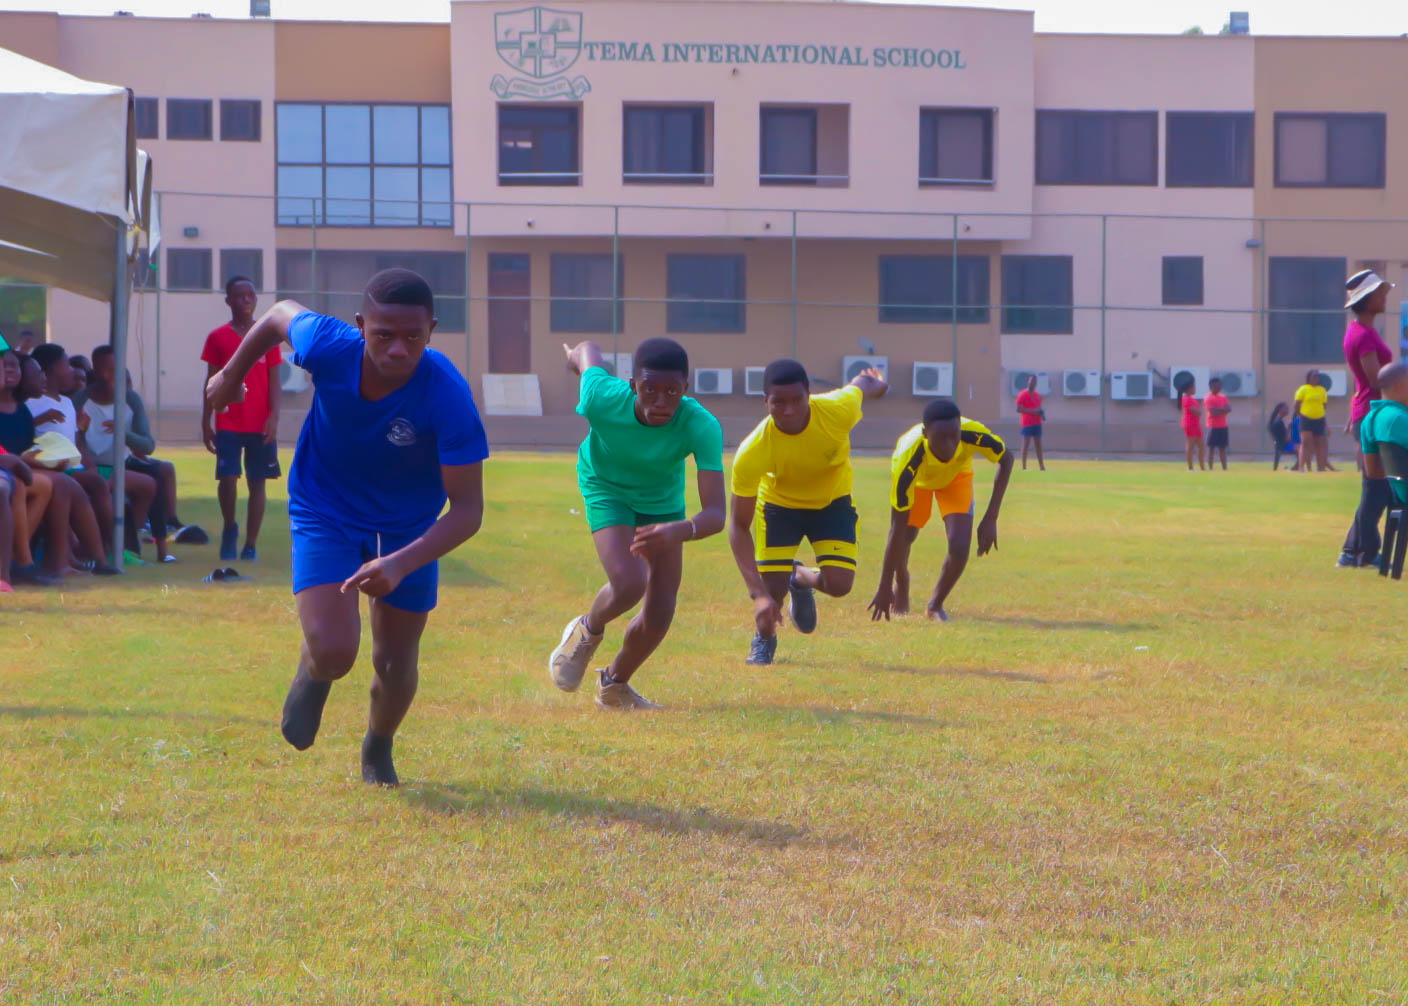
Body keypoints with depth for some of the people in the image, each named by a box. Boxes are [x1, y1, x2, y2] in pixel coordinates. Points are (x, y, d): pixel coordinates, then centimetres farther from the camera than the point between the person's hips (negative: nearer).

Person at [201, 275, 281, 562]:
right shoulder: (218, 338, 4)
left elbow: (274, 380, 3)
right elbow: (212, 382, 7)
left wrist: (274, 417, -9)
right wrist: (206, 423, 4)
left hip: (260, 424, 1)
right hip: (228, 423, -1)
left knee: (257, 483, 2)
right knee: (227, 478, -11)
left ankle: (251, 545, 9)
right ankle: (229, 528, 16)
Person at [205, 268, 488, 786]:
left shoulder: (448, 397, -34)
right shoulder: (327, 346, -29)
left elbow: (467, 508, -31)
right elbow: (280, 313, -3)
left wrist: (403, 564, -46)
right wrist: (231, 374, 12)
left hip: (409, 527, 0)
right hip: (325, 512, 0)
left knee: (396, 666, 7)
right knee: (333, 652, -19)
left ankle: (378, 749, 43)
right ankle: (312, 676, 21)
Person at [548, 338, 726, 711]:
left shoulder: (701, 426, -37)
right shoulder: (603, 399, -36)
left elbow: (715, 513, -43)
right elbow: (589, 351, -11)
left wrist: (680, 532, -65)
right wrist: (576, 354, 15)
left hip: (663, 500, 2)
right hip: (607, 488, -2)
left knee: (660, 614, -1)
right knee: (629, 585, -25)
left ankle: (614, 686, 29)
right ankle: (587, 632, 12)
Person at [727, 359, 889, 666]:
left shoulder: (839, 410, -35)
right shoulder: (752, 453, -37)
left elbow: (861, 383, -9)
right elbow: (738, 526, -29)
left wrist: (874, 383, 18)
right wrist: (757, 593, -38)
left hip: (833, 500, 1)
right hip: (778, 503, -1)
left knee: (839, 583, -15)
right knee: (773, 589, -12)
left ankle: (801, 578, 25)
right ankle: (764, 639, 26)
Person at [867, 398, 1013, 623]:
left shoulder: (973, 434, -41)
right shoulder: (906, 459, -44)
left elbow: (1006, 460, -16)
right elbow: (897, 529, -37)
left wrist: (990, 518, -22)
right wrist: (885, 588, -33)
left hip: (956, 477, 1)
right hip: (918, 480, -1)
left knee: (960, 548, -17)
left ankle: (935, 605, 11)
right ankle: (901, 587, 37)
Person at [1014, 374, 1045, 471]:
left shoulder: (1038, 394, 14)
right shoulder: (1022, 394, -7)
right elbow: (1018, 409, -13)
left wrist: (1042, 413, 0)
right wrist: (1033, 411, -20)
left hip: (1037, 423, 7)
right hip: (1027, 423, -7)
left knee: (1038, 444, 9)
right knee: (1026, 444, -7)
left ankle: (1042, 467, 13)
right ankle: (1023, 467, -6)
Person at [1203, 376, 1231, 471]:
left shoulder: (1223, 397, 14)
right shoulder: (1208, 398, -10)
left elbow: (1229, 408, 0)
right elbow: (1214, 412, -19)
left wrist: (1218, 410, -13)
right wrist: (1223, 409, -5)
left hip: (1223, 426, 7)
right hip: (1213, 427, -7)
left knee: (1222, 448, 9)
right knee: (1211, 448, -4)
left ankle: (1225, 468, 11)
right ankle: (1210, 468, -3)